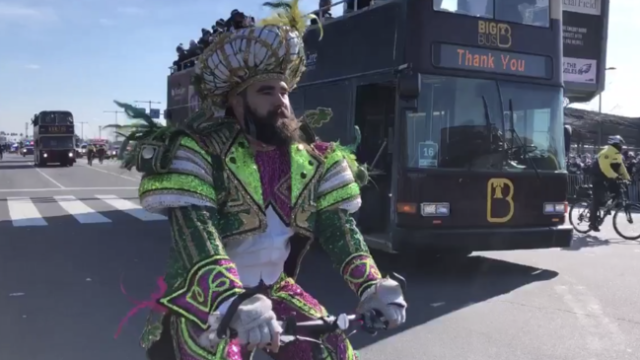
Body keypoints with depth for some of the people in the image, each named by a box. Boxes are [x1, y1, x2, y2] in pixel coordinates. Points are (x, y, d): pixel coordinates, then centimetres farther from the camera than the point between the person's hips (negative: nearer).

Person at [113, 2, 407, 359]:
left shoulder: (310, 161, -3)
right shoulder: (199, 154, -18)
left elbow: (339, 227, -11)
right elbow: (196, 238, -31)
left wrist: (371, 286, -29)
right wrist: (235, 305, -47)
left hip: (273, 292, 5)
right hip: (204, 301, -4)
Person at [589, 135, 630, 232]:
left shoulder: (618, 154, 8)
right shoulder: (607, 152, -22)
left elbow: (621, 167, 9)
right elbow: (605, 167, -33)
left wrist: (627, 178, 0)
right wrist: (615, 177, -38)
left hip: (607, 178, 9)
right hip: (598, 177, -9)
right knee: (598, 199, -10)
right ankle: (593, 223, -5)